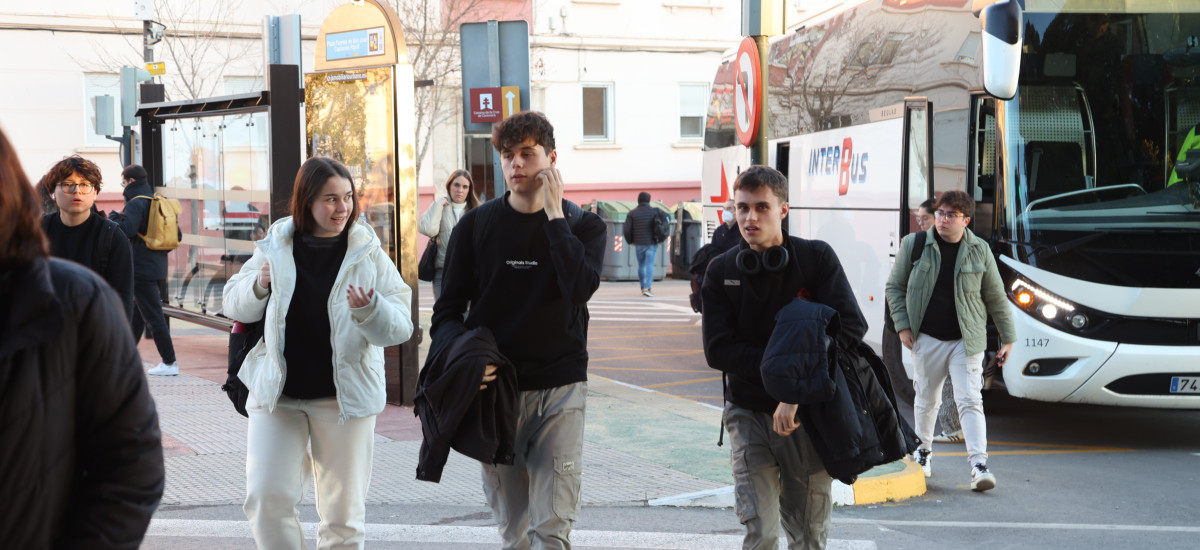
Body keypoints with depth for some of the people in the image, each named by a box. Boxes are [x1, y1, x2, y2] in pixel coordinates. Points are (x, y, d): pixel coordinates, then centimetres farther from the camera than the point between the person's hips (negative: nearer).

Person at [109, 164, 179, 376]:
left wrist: (113, 217, -8)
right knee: (136, 313, 19)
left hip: (141, 269, -9)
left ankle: (169, 362, -7)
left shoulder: (136, 203, -12)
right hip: (158, 267, 9)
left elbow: (126, 229, -26)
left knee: (153, 315, -6)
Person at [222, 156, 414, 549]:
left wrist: (370, 310, -27)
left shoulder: (368, 255, -3)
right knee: (266, 498, -3)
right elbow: (235, 307, 10)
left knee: (344, 512, 6)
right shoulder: (275, 247, 0)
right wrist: (259, 286, -11)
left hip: (345, 396, -1)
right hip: (277, 394, 1)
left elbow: (400, 329, -6)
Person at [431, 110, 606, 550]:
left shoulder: (582, 225, 3)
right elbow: (448, 310, 7)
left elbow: (580, 287, -17)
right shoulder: (476, 225, 6)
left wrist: (554, 214, -13)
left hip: (559, 387, -2)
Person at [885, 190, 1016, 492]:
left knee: (970, 401, -9)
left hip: (966, 341, -1)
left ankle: (979, 466, -13)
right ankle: (924, 450, 35)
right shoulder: (913, 245, -1)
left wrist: (1008, 338, 7)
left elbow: (996, 297, 7)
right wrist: (902, 325, -2)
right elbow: (895, 287, 7)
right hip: (926, 339, 1)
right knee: (926, 399, 13)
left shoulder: (980, 250, 1)